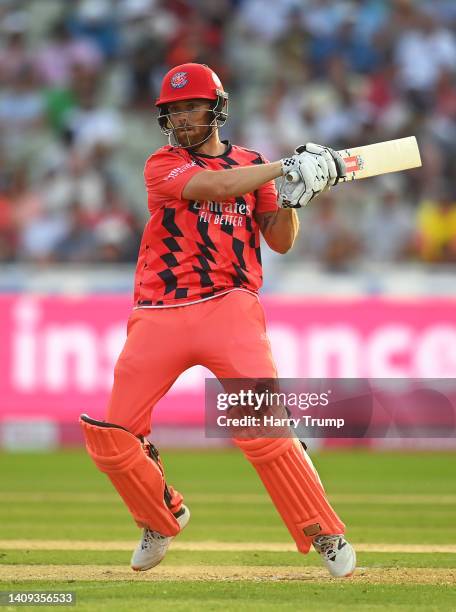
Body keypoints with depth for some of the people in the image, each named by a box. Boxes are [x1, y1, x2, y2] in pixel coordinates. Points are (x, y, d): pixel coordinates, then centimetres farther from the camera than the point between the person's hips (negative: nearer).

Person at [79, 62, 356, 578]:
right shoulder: (162, 167, 4)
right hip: (159, 318, 1)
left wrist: (291, 196, -7)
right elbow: (216, 185, -15)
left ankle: (325, 536, -7)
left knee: (264, 429, -18)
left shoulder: (252, 166, 14)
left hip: (229, 309, -1)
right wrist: (287, 167, -17)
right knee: (109, 437, -3)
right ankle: (164, 516, 23)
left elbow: (281, 242, 11)